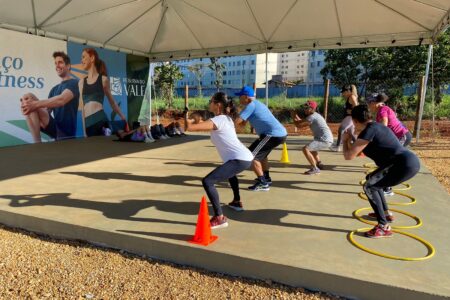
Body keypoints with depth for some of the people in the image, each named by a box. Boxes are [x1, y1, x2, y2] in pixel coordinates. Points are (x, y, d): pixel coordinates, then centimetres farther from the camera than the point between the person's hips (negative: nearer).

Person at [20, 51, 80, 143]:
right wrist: (28, 104, -11)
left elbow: (61, 100, -24)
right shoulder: (54, 89, 22)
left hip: (67, 130, -6)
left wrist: (35, 104, -32)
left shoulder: (74, 83, -3)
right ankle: (37, 143, -23)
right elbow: (47, 109, 11)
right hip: (55, 128, 6)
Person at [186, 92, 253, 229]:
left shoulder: (217, 120, -13)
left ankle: (219, 218, -17)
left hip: (240, 159, -10)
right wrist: (197, 120, 14)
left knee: (207, 181, -17)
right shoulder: (225, 118, 15)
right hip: (245, 157, 10)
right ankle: (237, 202, 54)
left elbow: (189, 127, -19)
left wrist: (189, 120, 3)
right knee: (229, 172, 42)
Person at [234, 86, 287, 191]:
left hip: (273, 135, -11)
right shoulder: (256, 104, 21)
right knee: (260, 154, 30)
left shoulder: (251, 105, -10)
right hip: (280, 133, 11)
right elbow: (243, 122, 21)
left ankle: (262, 183, -10)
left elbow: (237, 122, -17)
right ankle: (266, 178, 41)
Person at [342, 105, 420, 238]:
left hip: (405, 165, -10)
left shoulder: (368, 131, -13)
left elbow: (348, 156, -11)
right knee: (371, 179, 23)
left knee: (369, 187, -8)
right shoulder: (377, 126, 17)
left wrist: (345, 140, 5)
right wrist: (350, 140, 35)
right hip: (410, 161, 10)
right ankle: (386, 213, 35)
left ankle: (384, 227, -5)